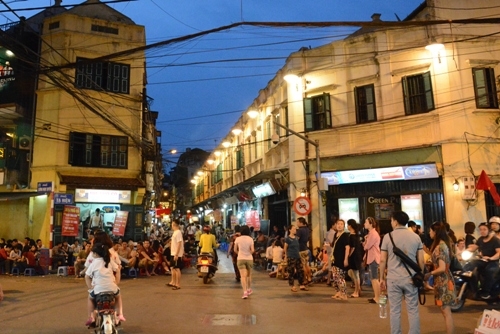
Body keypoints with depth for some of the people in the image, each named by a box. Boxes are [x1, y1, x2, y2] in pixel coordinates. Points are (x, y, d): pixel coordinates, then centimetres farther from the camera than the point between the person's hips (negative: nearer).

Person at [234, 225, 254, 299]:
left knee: (243, 276, -5)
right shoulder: (250, 239, -5)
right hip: (249, 259, 1)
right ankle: (249, 290, 34)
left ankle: (245, 292, -18)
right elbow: (252, 250, -10)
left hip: (240, 259, -1)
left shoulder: (238, 239, -3)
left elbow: (235, 250, 2)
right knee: (249, 275, 20)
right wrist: (249, 253, 10)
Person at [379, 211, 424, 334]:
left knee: (395, 310, 6)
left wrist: (382, 278, 7)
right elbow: (421, 261, 3)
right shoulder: (416, 236, 2)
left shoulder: (388, 236, -3)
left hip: (393, 278, -1)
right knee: (413, 310, 9)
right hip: (411, 278, 1)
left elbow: (383, 260, -2)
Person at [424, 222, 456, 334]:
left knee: (446, 312, -3)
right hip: (442, 280, 10)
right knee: (445, 311, 15)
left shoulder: (440, 246, -19)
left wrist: (429, 274, -9)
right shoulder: (442, 244, 10)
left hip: (443, 281, -10)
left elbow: (442, 268, -22)